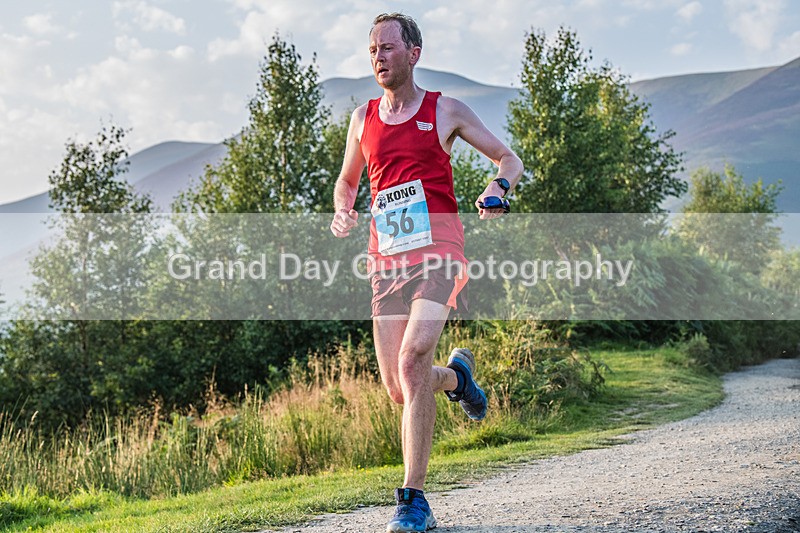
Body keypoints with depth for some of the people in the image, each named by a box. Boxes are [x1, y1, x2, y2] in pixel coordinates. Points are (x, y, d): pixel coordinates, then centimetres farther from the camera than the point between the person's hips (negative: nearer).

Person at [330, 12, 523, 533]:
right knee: (398, 387, 0)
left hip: (437, 249, -4)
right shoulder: (364, 119, 15)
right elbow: (347, 180, 29)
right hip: (387, 256, 4)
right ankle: (456, 374, 37)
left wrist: (498, 187, -12)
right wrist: (342, 212, 6)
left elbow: (510, 159, 11)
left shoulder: (446, 111, 5)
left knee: (412, 362, -23)